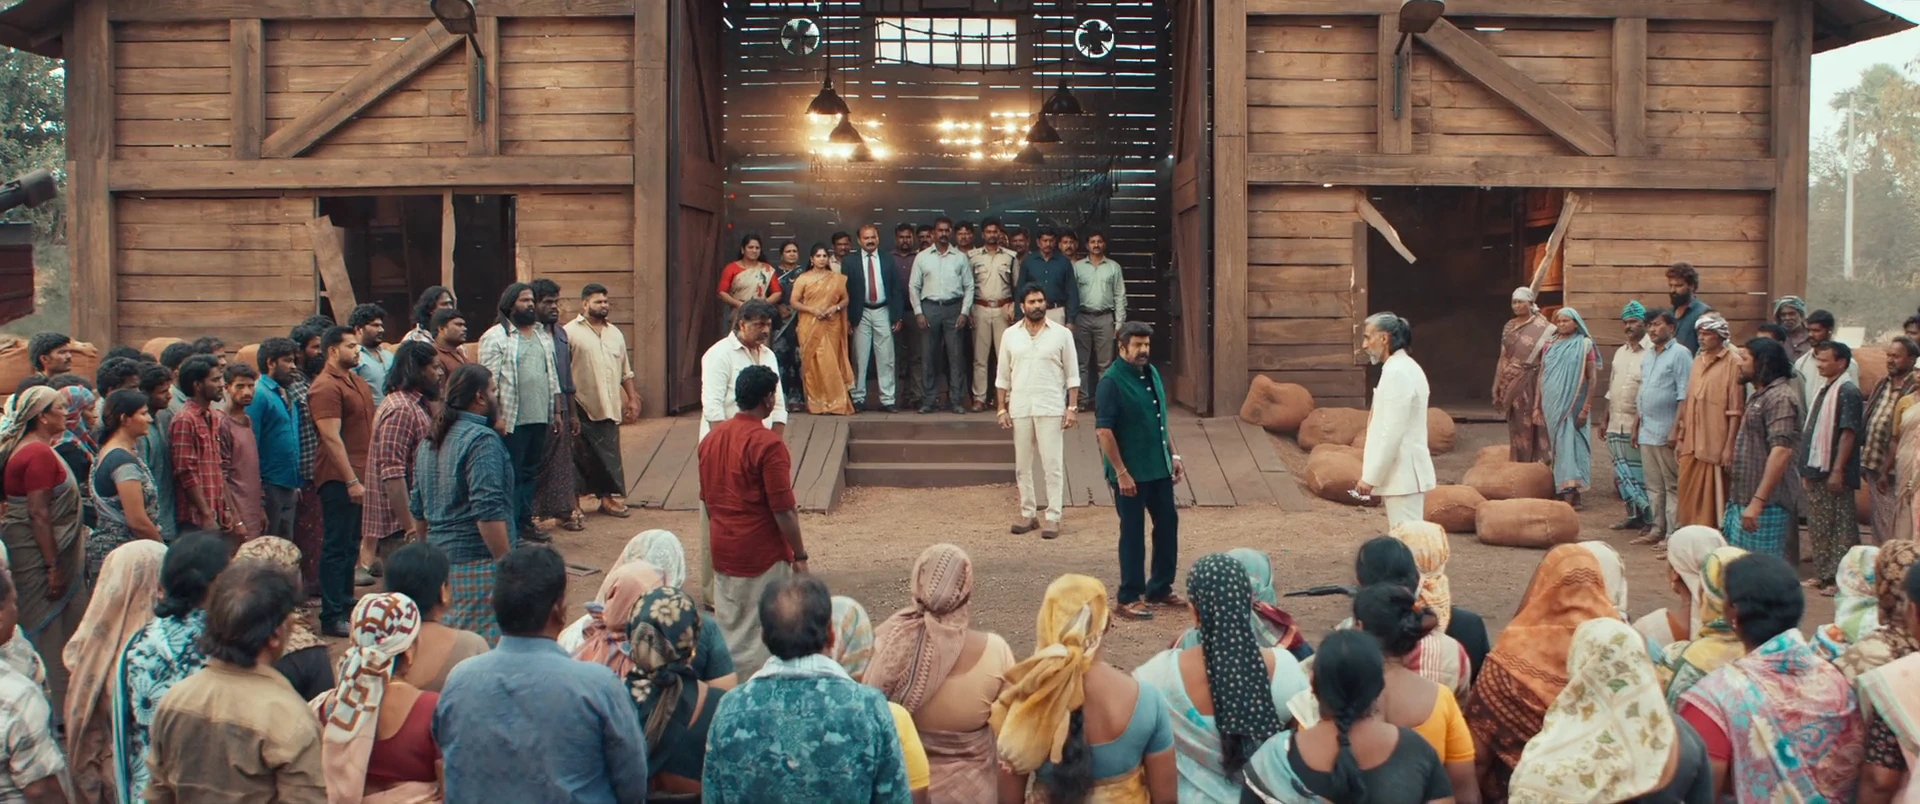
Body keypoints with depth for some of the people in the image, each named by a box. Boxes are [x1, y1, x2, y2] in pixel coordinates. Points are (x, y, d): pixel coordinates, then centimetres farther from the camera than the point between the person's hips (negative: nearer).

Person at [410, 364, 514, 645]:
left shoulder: (431, 441, 13)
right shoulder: (482, 440, -14)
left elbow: (416, 506, 20)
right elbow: (488, 513, -21)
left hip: (438, 558, 9)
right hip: (477, 561, -9)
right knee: (489, 646, -6)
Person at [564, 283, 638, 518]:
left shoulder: (614, 333, 16)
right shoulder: (570, 332, -5)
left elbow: (626, 370, 21)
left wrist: (632, 398, 16)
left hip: (609, 408, 5)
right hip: (582, 408, -5)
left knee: (609, 457, 7)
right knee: (583, 457, 1)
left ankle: (610, 498, 13)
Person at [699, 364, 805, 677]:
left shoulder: (711, 438, 5)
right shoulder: (768, 444, -18)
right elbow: (783, 510, -18)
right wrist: (799, 554, -9)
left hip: (722, 549, 7)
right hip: (762, 554, -7)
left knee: (727, 627, 15)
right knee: (762, 635, 2)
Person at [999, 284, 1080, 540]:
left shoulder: (1061, 334, -1)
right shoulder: (1010, 335, 5)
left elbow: (1072, 375, 0)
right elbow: (1003, 377, 9)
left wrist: (1072, 408, -7)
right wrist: (1002, 409, 4)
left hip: (1051, 408, -3)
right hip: (1019, 408, 3)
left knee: (1053, 465, -2)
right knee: (1022, 465, 8)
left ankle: (1053, 517, 3)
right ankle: (1027, 513, 19)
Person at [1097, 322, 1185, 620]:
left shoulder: (1152, 373, 9)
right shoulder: (1112, 381, -16)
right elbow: (1103, 430, -19)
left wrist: (1174, 455, 14)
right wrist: (1121, 473, -21)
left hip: (1159, 468, 8)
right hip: (1131, 473, -8)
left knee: (1168, 523, 14)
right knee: (1133, 533, 0)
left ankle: (1160, 588, 28)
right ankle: (1127, 598, 10)